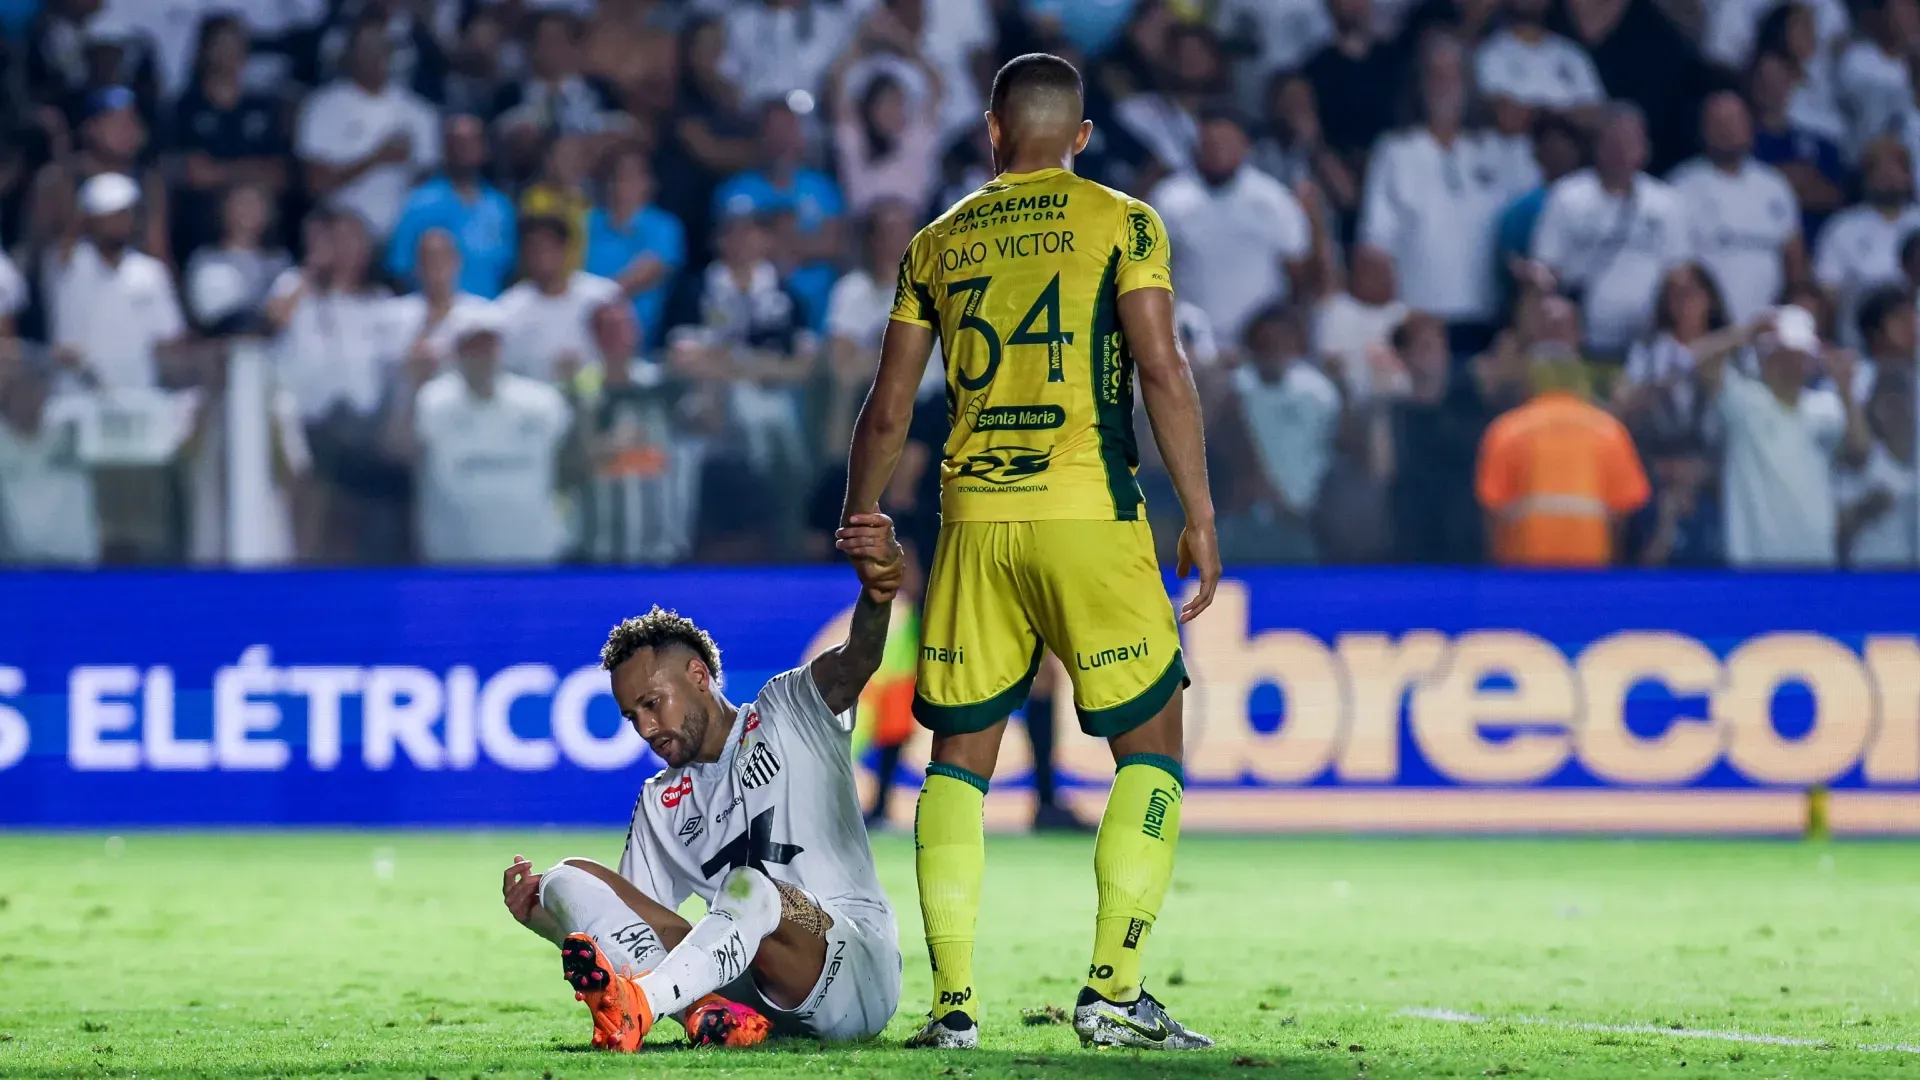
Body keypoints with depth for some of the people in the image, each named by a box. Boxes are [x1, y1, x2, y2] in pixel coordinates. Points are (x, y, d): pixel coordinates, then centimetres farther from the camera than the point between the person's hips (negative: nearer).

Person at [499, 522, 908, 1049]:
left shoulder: (790, 711, 8)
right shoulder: (659, 803, 23)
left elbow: (855, 661, -14)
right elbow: (627, 926, 19)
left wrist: (876, 594, -38)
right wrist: (541, 918, -2)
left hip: (859, 967, -5)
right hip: (744, 985, 5)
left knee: (751, 887, -37)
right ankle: (714, 1011, -38)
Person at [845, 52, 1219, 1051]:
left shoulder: (938, 243, 12)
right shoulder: (1120, 222, 2)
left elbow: (887, 412, 13)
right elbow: (1161, 371, -8)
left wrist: (858, 529, 26)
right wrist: (1200, 517, -3)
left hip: (973, 518, 3)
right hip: (1090, 515, -3)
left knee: (959, 757, 10)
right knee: (1150, 746, 7)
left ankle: (952, 1001, 2)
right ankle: (1112, 991, -5)